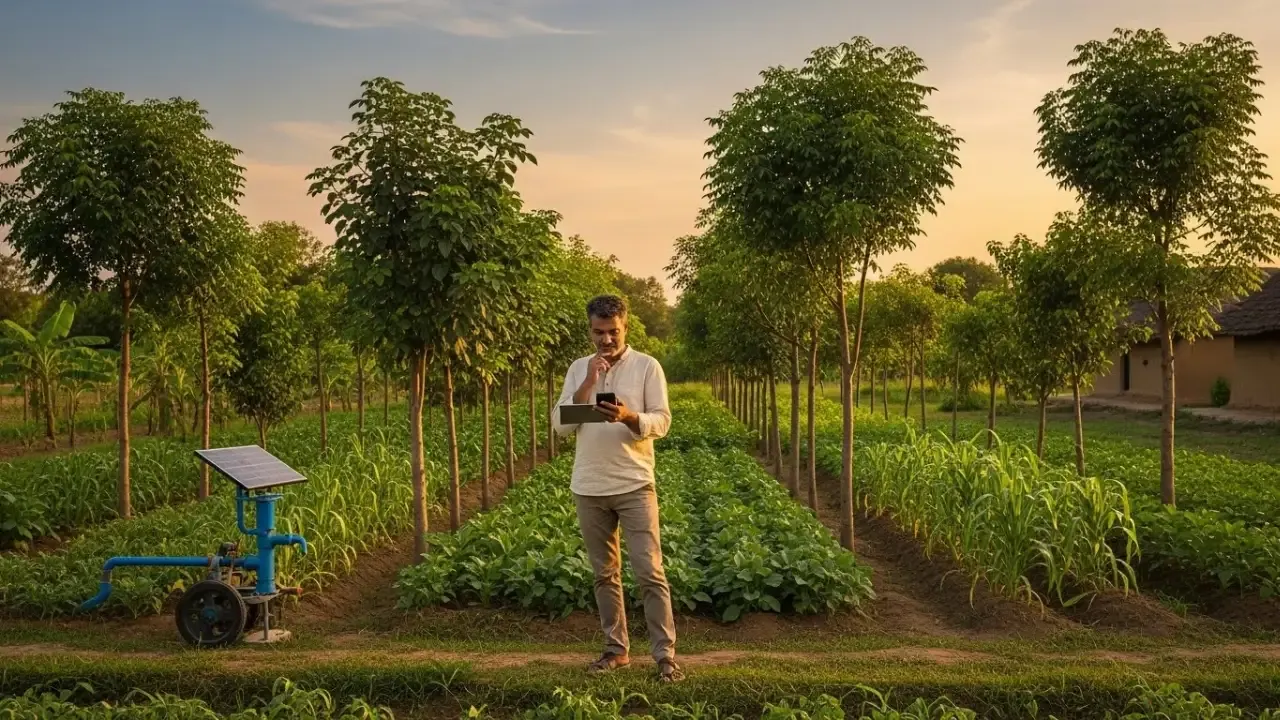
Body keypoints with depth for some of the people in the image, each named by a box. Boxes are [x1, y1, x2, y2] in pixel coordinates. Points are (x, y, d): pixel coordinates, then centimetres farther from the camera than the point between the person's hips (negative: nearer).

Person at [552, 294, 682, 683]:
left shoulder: (647, 366, -1)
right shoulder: (578, 369, 8)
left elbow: (662, 421, -6)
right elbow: (561, 425, 1)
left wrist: (628, 416, -26)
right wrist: (588, 384, -10)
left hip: (635, 485, -3)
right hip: (589, 488, 4)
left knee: (650, 573, -6)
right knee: (604, 574, 11)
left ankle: (665, 656, -1)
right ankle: (616, 649, 22)